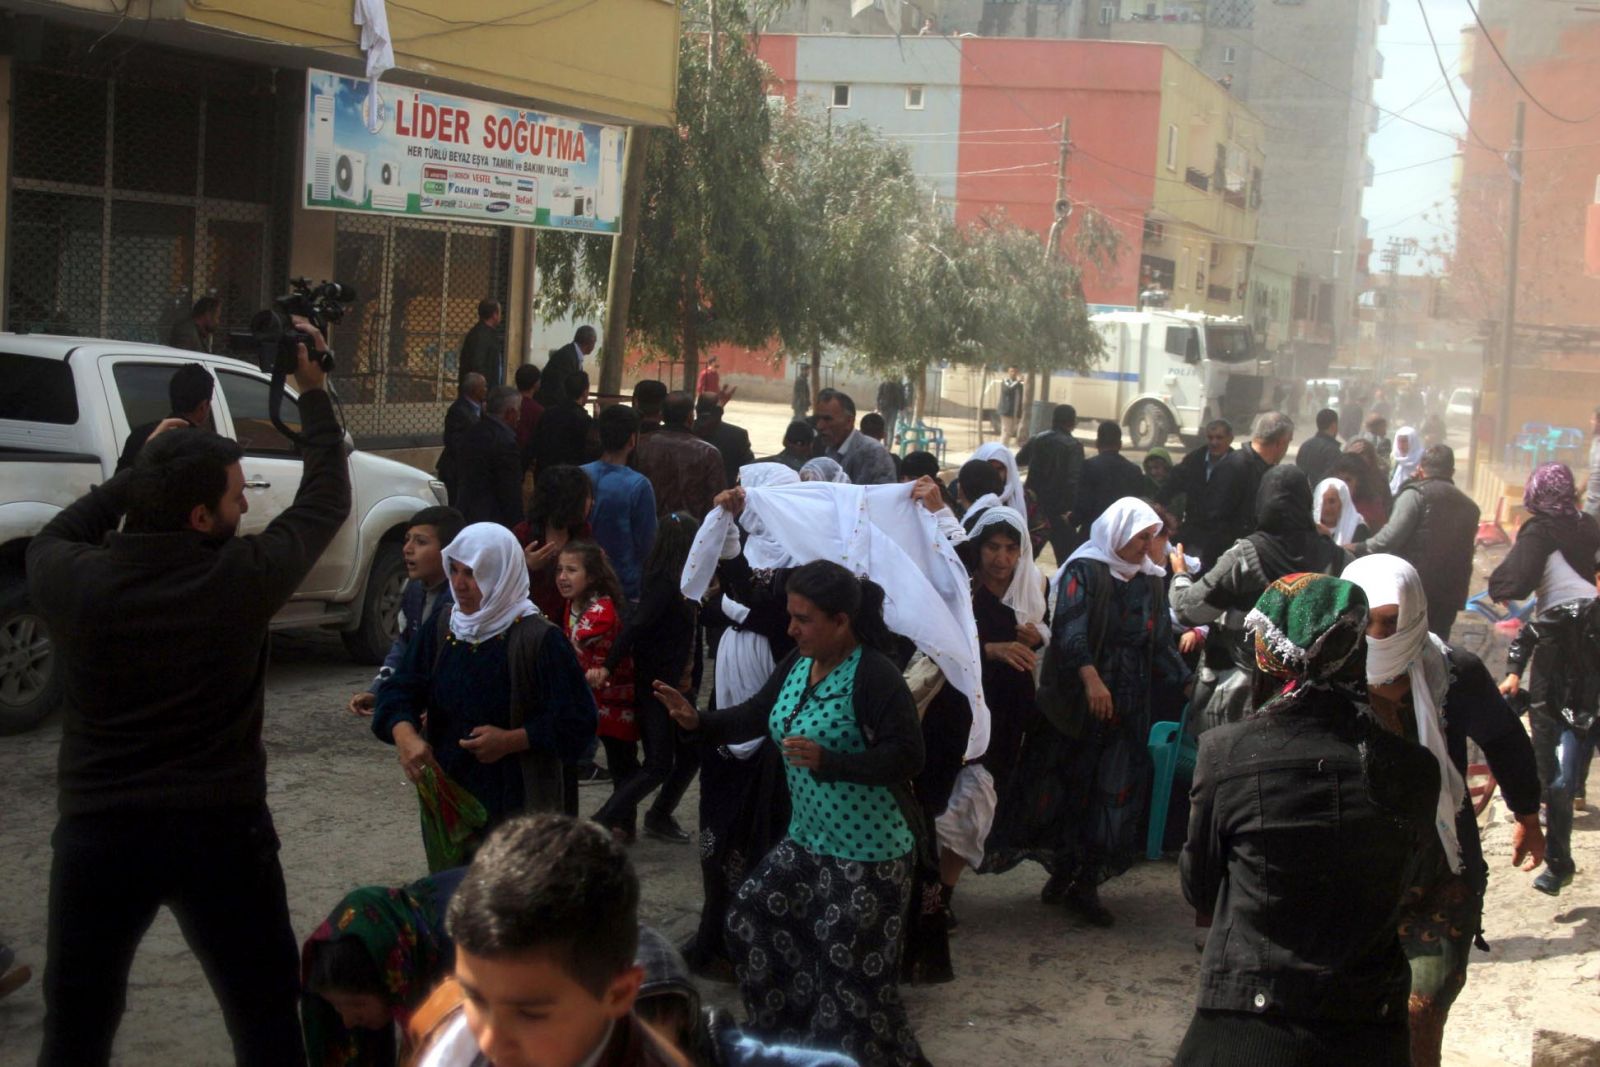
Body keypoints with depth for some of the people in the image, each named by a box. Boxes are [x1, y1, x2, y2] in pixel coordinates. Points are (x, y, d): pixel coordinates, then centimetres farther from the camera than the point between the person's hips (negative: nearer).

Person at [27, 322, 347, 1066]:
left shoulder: (74, 583, -9)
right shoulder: (242, 578, -13)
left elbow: (51, 539, 17)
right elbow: (326, 501, 4)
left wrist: (139, 468, 16)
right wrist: (314, 391, 13)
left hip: (97, 831, 1)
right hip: (222, 830, -1)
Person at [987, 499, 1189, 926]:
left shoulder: (1150, 581, 12)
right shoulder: (1083, 571, -6)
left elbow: (1161, 643, 15)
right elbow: (1071, 629, -18)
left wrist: (1187, 683, 4)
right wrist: (1090, 677, -32)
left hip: (1129, 703, 5)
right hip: (1077, 699, -5)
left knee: (1115, 791, 2)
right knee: (1069, 782, -2)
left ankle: (1084, 885, 8)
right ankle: (1065, 872, 10)